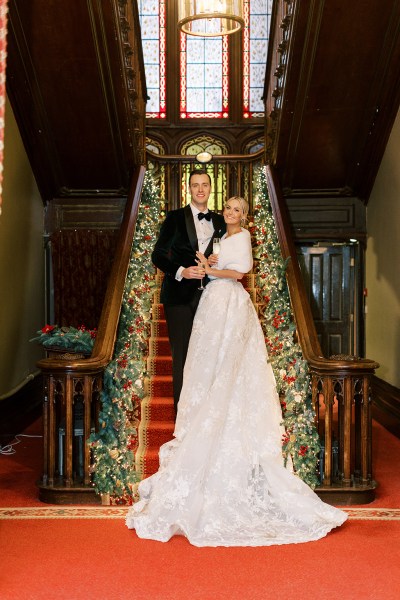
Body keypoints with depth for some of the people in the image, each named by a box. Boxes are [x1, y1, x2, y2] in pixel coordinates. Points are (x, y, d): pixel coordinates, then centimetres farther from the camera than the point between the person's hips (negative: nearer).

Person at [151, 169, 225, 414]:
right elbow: (158, 255, 0)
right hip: (180, 295, -3)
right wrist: (181, 272, -15)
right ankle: (182, 407, 8)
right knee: (181, 352, 0)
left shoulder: (219, 221, 14)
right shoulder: (175, 218, 4)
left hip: (208, 295, 3)